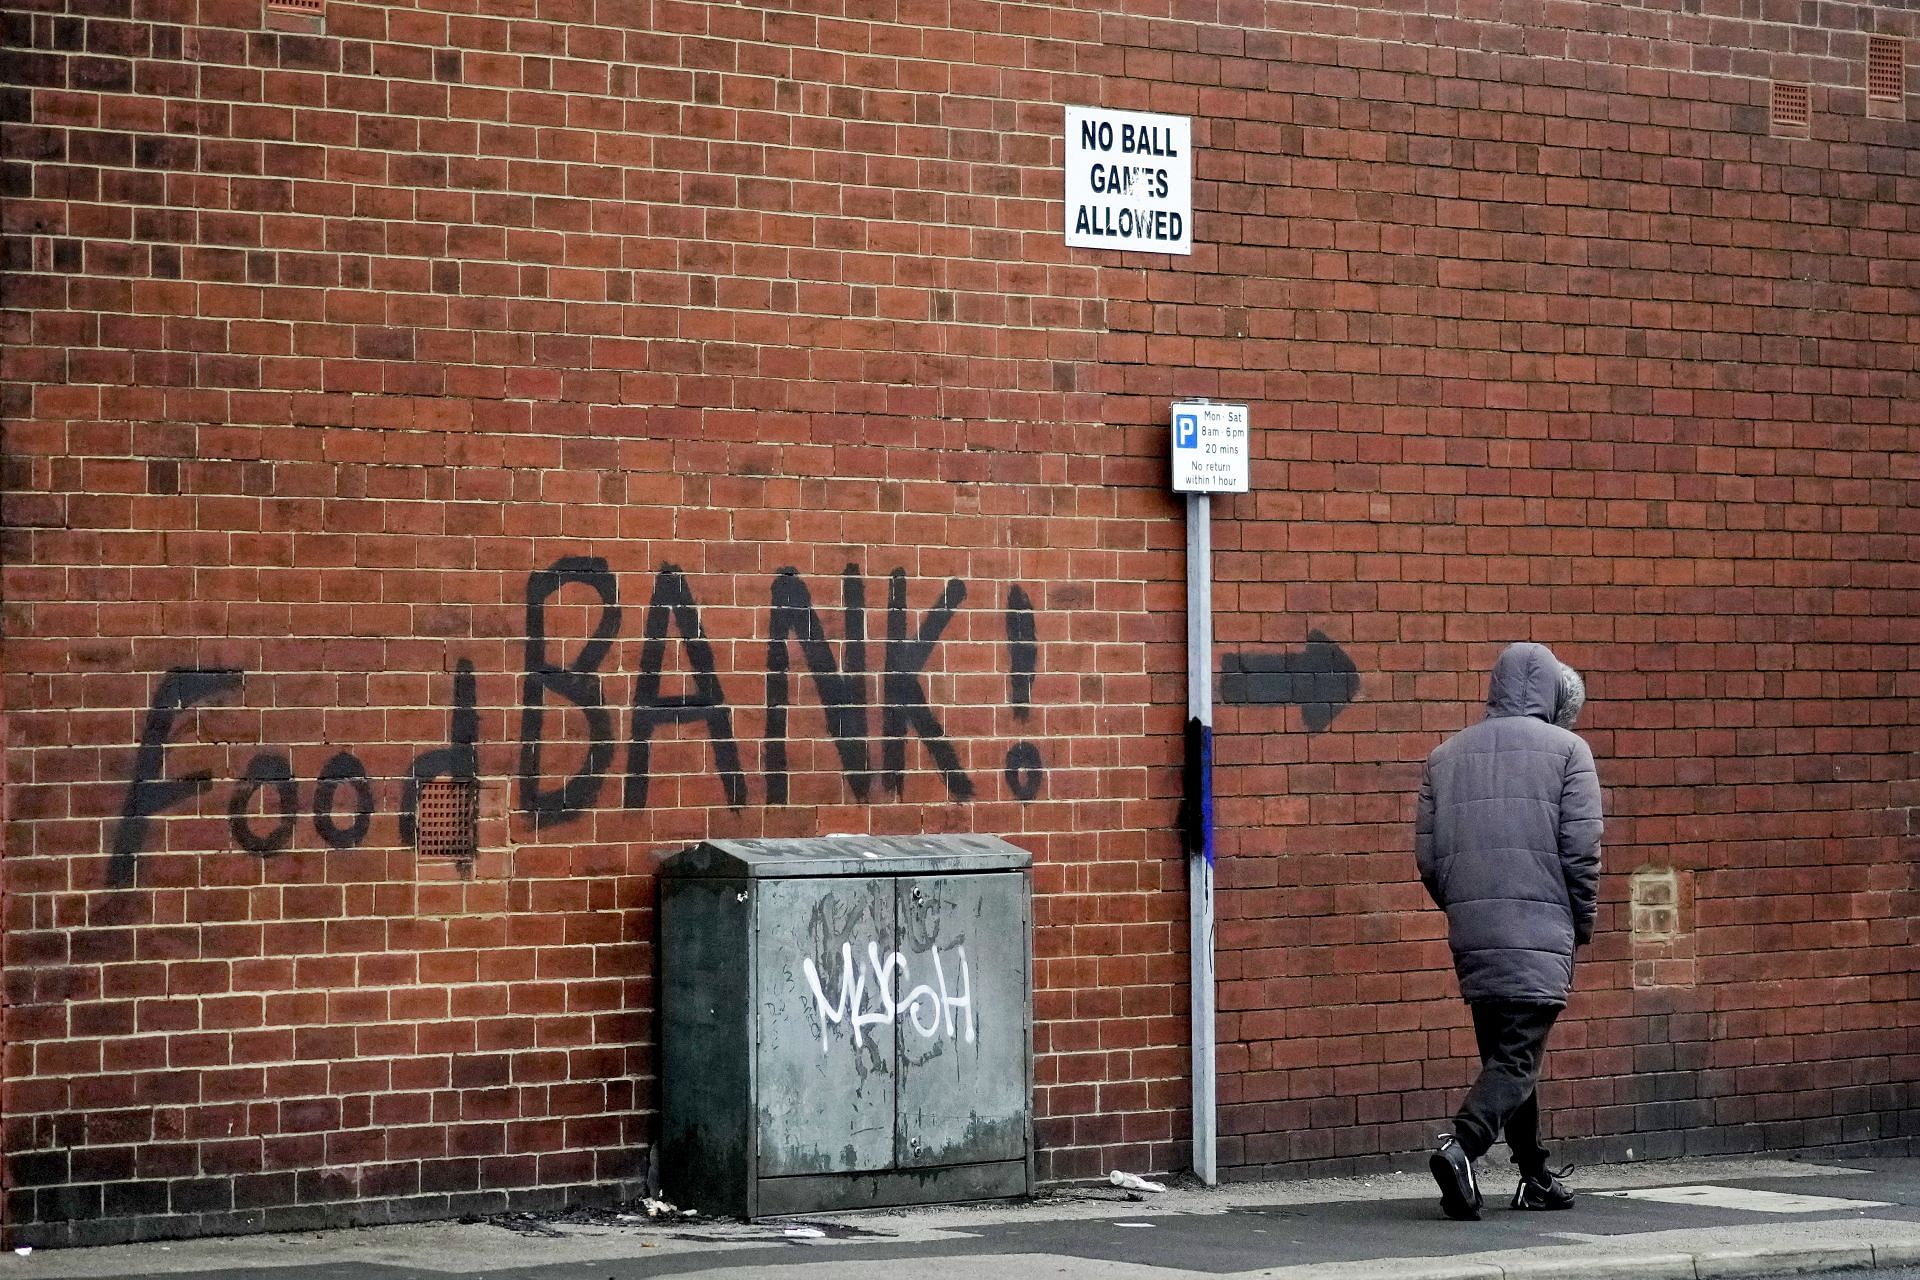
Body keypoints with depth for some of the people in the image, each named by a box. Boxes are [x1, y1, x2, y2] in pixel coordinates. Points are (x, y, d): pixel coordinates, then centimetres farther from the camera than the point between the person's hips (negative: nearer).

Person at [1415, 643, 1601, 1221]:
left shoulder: (1445, 756, 13)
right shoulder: (1565, 749, 1)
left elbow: (1428, 858, 9)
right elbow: (1581, 851, -5)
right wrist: (1582, 924, 7)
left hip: (1470, 934, 5)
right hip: (1540, 929, -5)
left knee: (1503, 1053, 14)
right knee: (1517, 1057, -6)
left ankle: (1536, 1177, 19)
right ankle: (1461, 1146, -27)